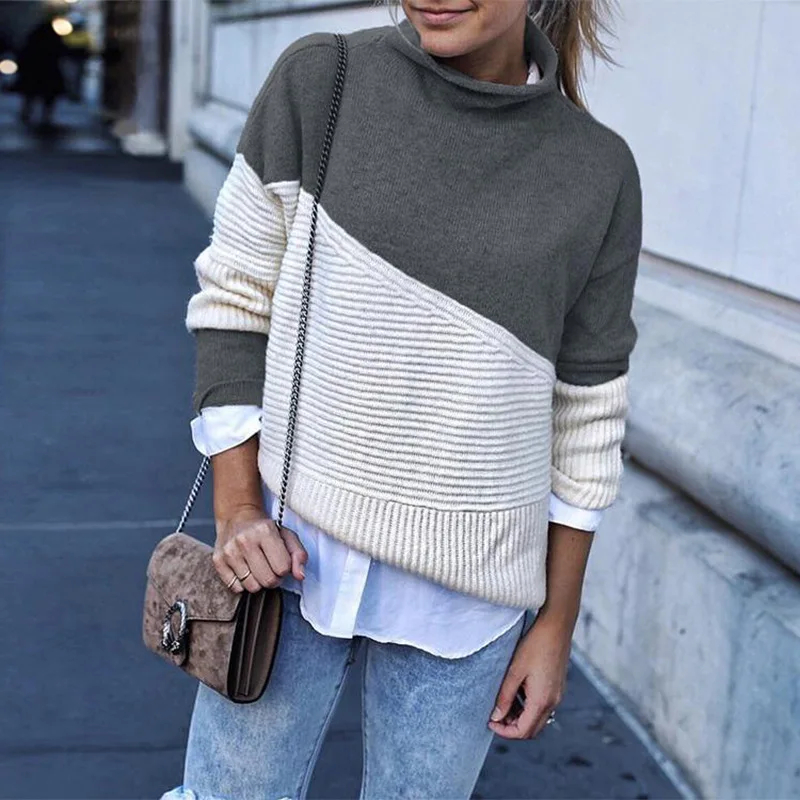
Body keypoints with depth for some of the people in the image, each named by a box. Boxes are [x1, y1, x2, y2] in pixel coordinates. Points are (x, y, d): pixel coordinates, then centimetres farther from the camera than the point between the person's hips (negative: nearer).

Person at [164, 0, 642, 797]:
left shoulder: (598, 171, -3)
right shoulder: (319, 79, -6)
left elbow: (586, 415, 3)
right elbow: (234, 297, -1)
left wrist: (556, 624, 5)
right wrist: (236, 510, -8)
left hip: (464, 588, 1)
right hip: (293, 545, 0)